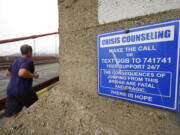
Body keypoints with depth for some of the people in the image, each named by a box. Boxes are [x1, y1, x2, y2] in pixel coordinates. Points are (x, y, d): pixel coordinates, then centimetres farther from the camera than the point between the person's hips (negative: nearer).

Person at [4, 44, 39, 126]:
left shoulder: (16, 61, 13)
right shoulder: (28, 61, -13)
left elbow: (7, 73, 24)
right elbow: (21, 73, -30)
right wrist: (34, 75, -14)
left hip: (12, 92, 7)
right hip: (24, 92, -6)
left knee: (11, 119, 9)